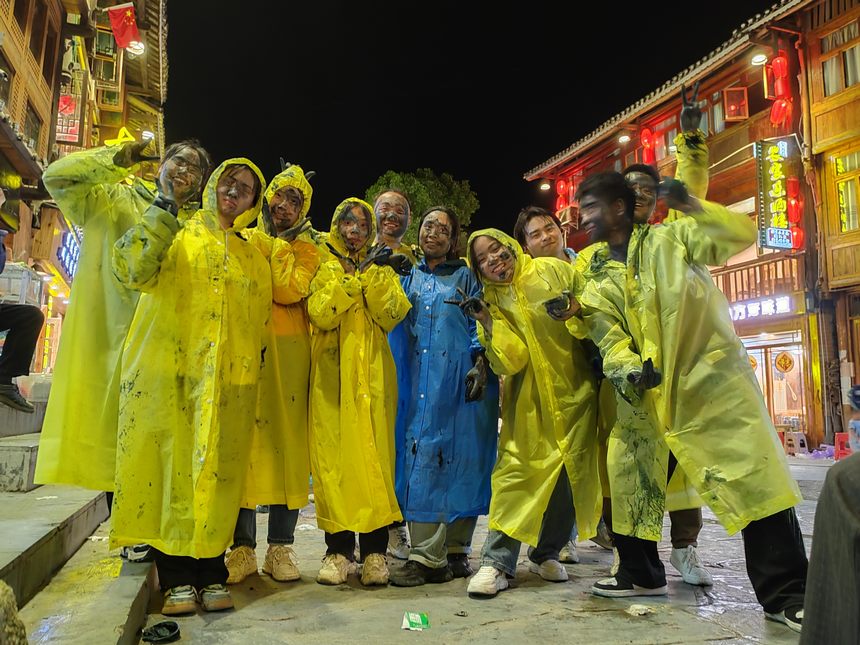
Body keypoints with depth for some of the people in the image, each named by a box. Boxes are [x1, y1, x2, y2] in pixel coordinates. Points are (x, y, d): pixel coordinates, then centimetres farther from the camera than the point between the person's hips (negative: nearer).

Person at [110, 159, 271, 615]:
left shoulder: (253, 258, 18)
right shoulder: (175, 235, 10)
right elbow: (131, 269, -9)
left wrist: (252, 366, 13)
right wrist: (162, 211, -16)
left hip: (228, 381, 2)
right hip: (168, 372, -2)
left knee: (217, 472, 3)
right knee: (171, 466, -2)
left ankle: (211, 573, 14)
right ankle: (177, 577, 10)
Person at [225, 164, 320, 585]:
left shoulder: (305, 250, 13)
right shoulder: (244, 241, 16)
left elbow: (290, 291, -6)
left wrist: (278, 247, -1)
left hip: (288, 357, 0)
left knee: (286, 443, -1)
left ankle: (280, 546, 9)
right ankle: (243, 546, 5)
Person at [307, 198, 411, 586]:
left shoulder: (380, 268, 16)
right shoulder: (323, 265, 12)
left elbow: (392, 316, -1)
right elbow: (320, 314, -7)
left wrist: (374, 275, -11)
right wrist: (356, 275, -13)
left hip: (373, 376, 1)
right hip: (331, 377, 0)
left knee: (375, 455, -4)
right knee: (333, 457, -4)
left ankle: (374, 551, 4)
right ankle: (338, 550, 6)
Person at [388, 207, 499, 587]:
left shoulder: (466, 277, 10)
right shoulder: (408, 277, 19)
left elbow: (479, 326, 3)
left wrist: (479, 364, -11)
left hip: (458, 380, -2)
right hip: (419, 381, 3)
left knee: (459, 458, -2)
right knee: (421, 456, -2)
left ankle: (456, 552, 6)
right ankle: (426, 555, 4)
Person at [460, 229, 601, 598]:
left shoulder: (553, 270, -1)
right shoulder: (491, 301, 3)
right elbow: (511, 361, -10)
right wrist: (487, 321, -20)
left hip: (574, 391, 0)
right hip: (528, 401, 0)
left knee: (569, 471, 3)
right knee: (516, 470, -8)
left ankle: (546, 553, 21)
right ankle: (497, 561, -1)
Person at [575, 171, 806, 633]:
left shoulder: (670, 238, -3)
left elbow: (743, 234, -12)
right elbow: (608, 336, -3)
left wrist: (691, 207, -26)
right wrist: (628, 369, -23)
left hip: (711, 381, -4)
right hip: (651, 394, 5)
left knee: (759, 485, -6)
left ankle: (786, 596, 9)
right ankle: (641, 574, 30)